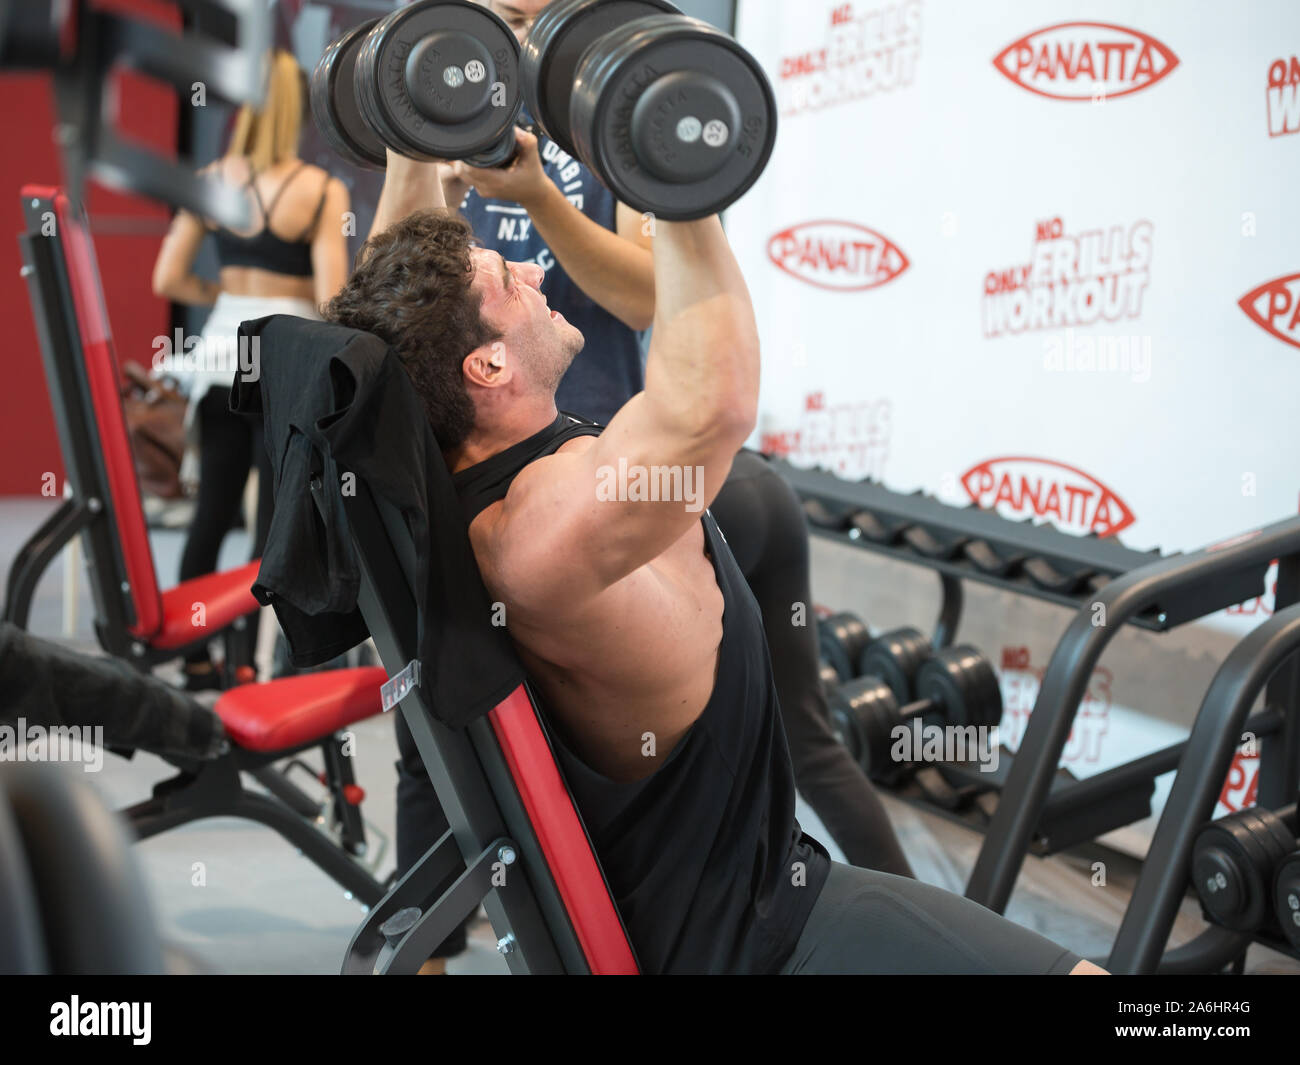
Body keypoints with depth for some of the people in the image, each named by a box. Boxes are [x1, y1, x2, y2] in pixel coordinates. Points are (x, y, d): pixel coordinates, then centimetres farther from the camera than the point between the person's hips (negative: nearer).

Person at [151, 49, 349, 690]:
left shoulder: (209, 182, 3)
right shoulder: (321, 191, -11)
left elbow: (168, 280, 3)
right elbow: (332, 301, -16)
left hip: (221, 353, 5)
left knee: (212, 511, 12)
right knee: (275, 520, 3)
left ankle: (194, 657, 20)